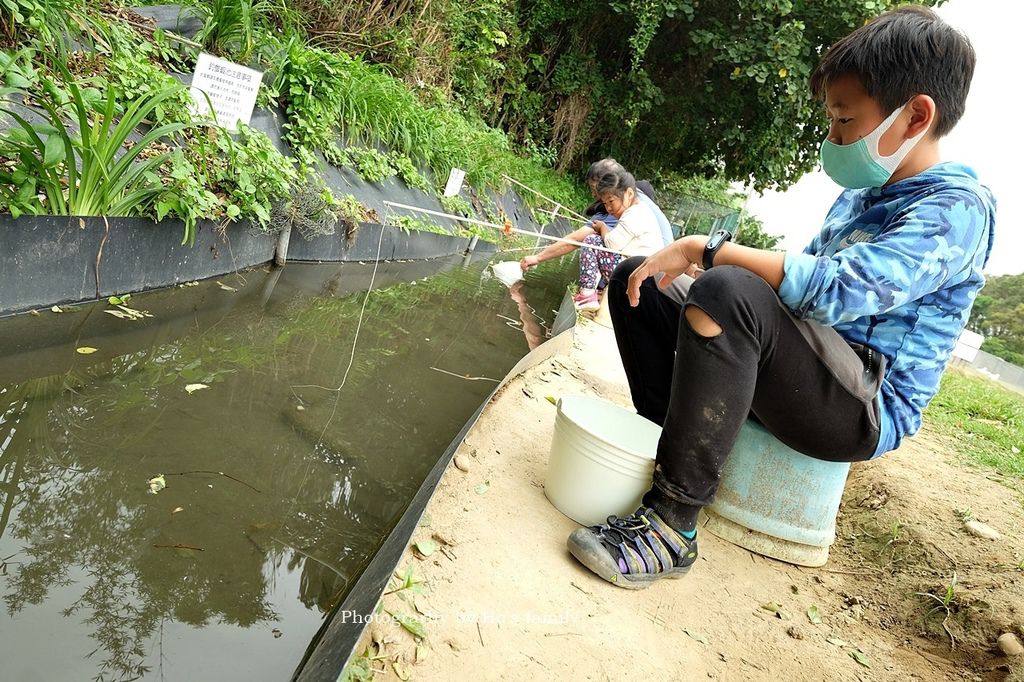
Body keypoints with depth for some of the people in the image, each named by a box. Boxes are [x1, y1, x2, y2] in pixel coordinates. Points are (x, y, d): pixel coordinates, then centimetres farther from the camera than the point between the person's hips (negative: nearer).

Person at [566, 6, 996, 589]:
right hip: (808, 372, 9)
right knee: (636, 280, 5)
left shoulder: (957, 207, -14)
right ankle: (673, 446, -4)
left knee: (727, 292, -38)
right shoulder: (859, 197, 15)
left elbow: (838, 289, -30)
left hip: (866, 409, -9)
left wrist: (707, 250, -25)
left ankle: (672, 524, -30)